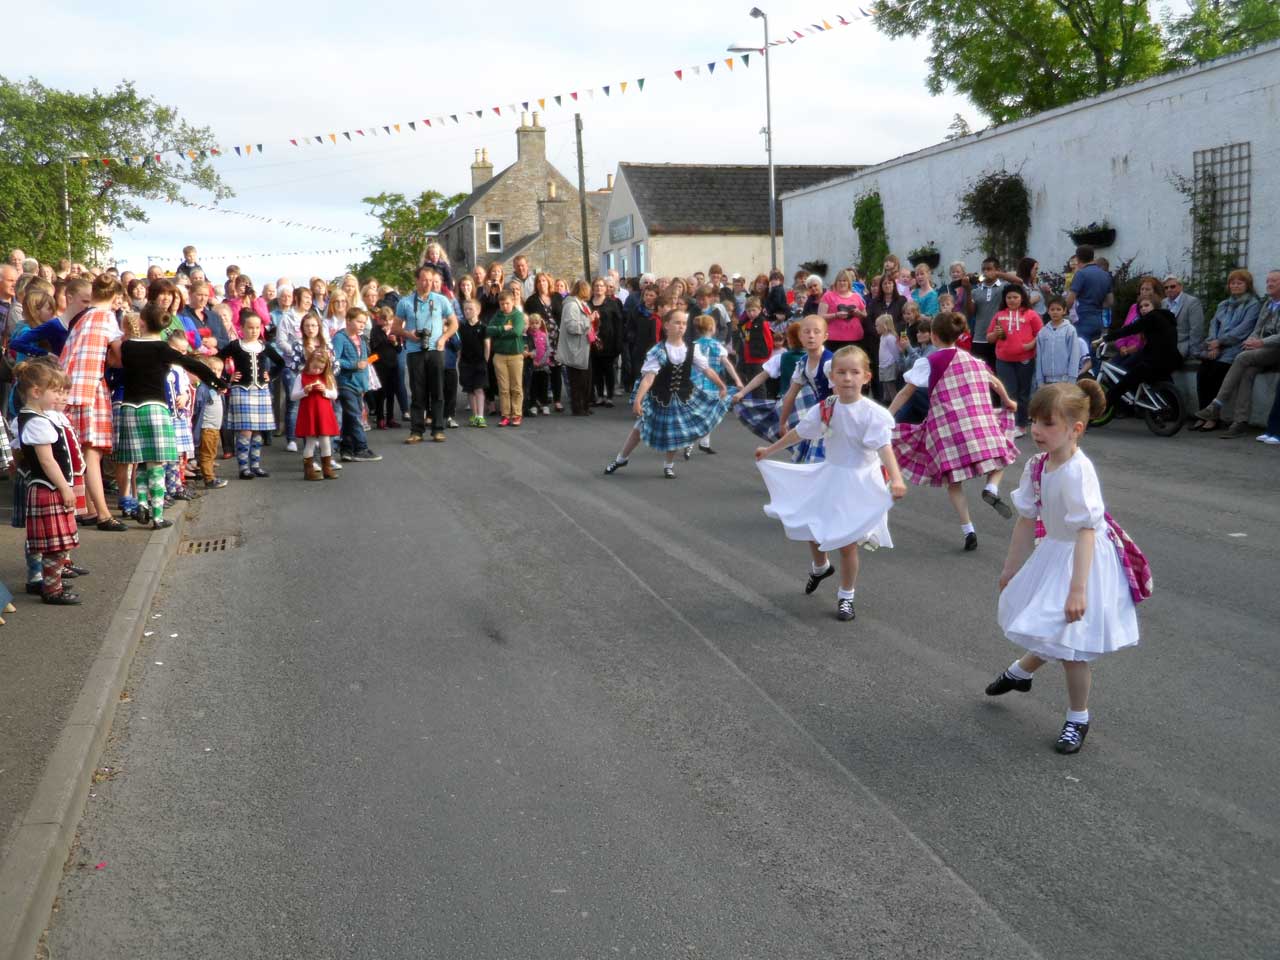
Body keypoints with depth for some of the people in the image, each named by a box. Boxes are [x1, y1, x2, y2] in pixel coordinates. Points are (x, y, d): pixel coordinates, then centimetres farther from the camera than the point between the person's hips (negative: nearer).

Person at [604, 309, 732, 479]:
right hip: (659, 398, -2)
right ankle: (621, 458, 30)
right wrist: (637, 400, -34)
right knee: (640, 427, 11)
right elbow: (648, 377, -26)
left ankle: (669, 465, 32)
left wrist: (722, 387, 5)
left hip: (684, 398, 2)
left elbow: (707, 370, 0)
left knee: (676, 432, 8)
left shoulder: (692, 350, -9)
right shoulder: (658, 351, -19)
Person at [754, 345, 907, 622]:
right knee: (811, 529, 16)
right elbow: (798, 433, 10)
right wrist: (769, 450, 20)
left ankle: (845, 597, 20)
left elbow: (884, 448, -30)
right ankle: (820, 566, 50)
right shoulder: (825, 409, -5)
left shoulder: (872, 413, -19)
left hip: (859, 482, -5)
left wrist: (896, 478, -46)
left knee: (847, 542, -1)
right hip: (829, 476, 5)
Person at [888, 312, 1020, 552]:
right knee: (998, 450, 24)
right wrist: (1008, 402, 45)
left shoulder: (928, 363, 3)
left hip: (946, 426, -3)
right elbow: (996, 383, 28)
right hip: (979, 422, 3)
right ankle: (992, 487, -5)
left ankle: (968, 530, -2)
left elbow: (906, 392, -1)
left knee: (953, 480, 5)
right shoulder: (973, 360, 16)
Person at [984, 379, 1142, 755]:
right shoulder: (1037, 465, -4)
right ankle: (1020, 672, 55)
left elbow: (1086, 532, -31)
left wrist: (1077, 589, -33)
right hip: (1053, 552, 7)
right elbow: (1027, 520, 6)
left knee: (1071, 644, 1)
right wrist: (1011, 568, 12)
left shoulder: (1078, 471, -29)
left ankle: (1078, 720, 21)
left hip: (1082, 558, -7)